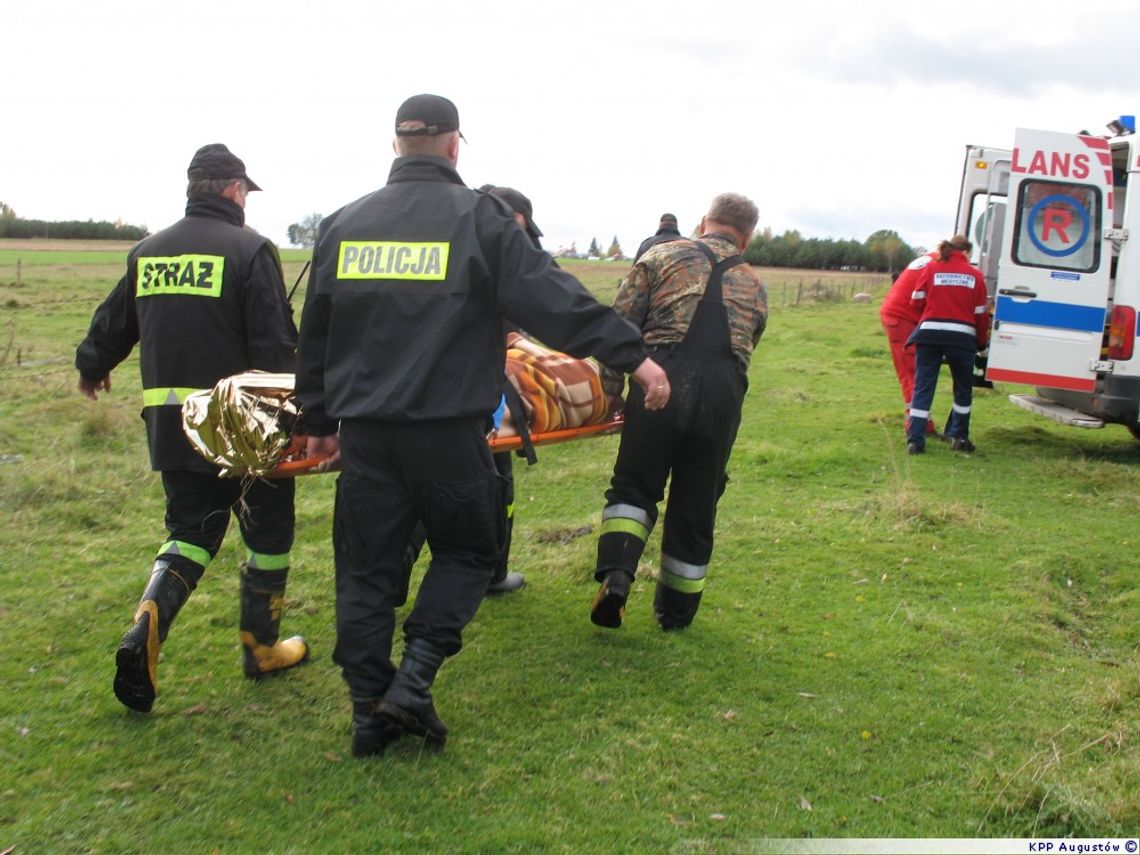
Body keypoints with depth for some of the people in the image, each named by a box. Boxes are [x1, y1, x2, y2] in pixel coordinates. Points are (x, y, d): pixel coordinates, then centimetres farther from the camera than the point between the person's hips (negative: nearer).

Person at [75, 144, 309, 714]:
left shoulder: (147, 252, 9)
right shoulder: (249, 250, -9)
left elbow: (112, 324, 20)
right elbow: (276, 344, -16)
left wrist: (92, 369, 39)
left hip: (169, 421, 6)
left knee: (190, 532, 16)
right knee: (267, 532, 11)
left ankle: (145, 632, -5)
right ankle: (261, 648, 23)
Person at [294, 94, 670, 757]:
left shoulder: (343, 223, 11)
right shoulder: (478, 217, -3)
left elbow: (315, 334, 17)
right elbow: (552, 297, -10)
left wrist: (319, 419, 26)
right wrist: (632, 354, -5)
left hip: (363, 428, 4)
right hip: (447, 429, -4)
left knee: (367, 568, 12)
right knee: (467, 550, 15)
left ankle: (371, 713, 18)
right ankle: (413, 680, 3)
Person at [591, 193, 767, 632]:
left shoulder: (663, 255, 16)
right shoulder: (755, 286, 26)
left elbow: (619, 322, 7)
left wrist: (611, 390, 12)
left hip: (662, 381, -2)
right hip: (723, 393, 2)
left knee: (634, 486, 12)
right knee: (694, 507, 14)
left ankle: (616, 573, -10)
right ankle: (676, 611, 27)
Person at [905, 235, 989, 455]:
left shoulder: (931, 269, 6)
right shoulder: (974, 275, 5)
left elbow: (917, 302, 5)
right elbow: (980, 313, 6)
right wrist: (982, 342, 19)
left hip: (929, 332, 1)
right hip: (961, 335, -1)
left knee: (923, 387, 3)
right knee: (963, 388, 17)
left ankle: (915, 439, -4)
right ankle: (958, 436, 19)